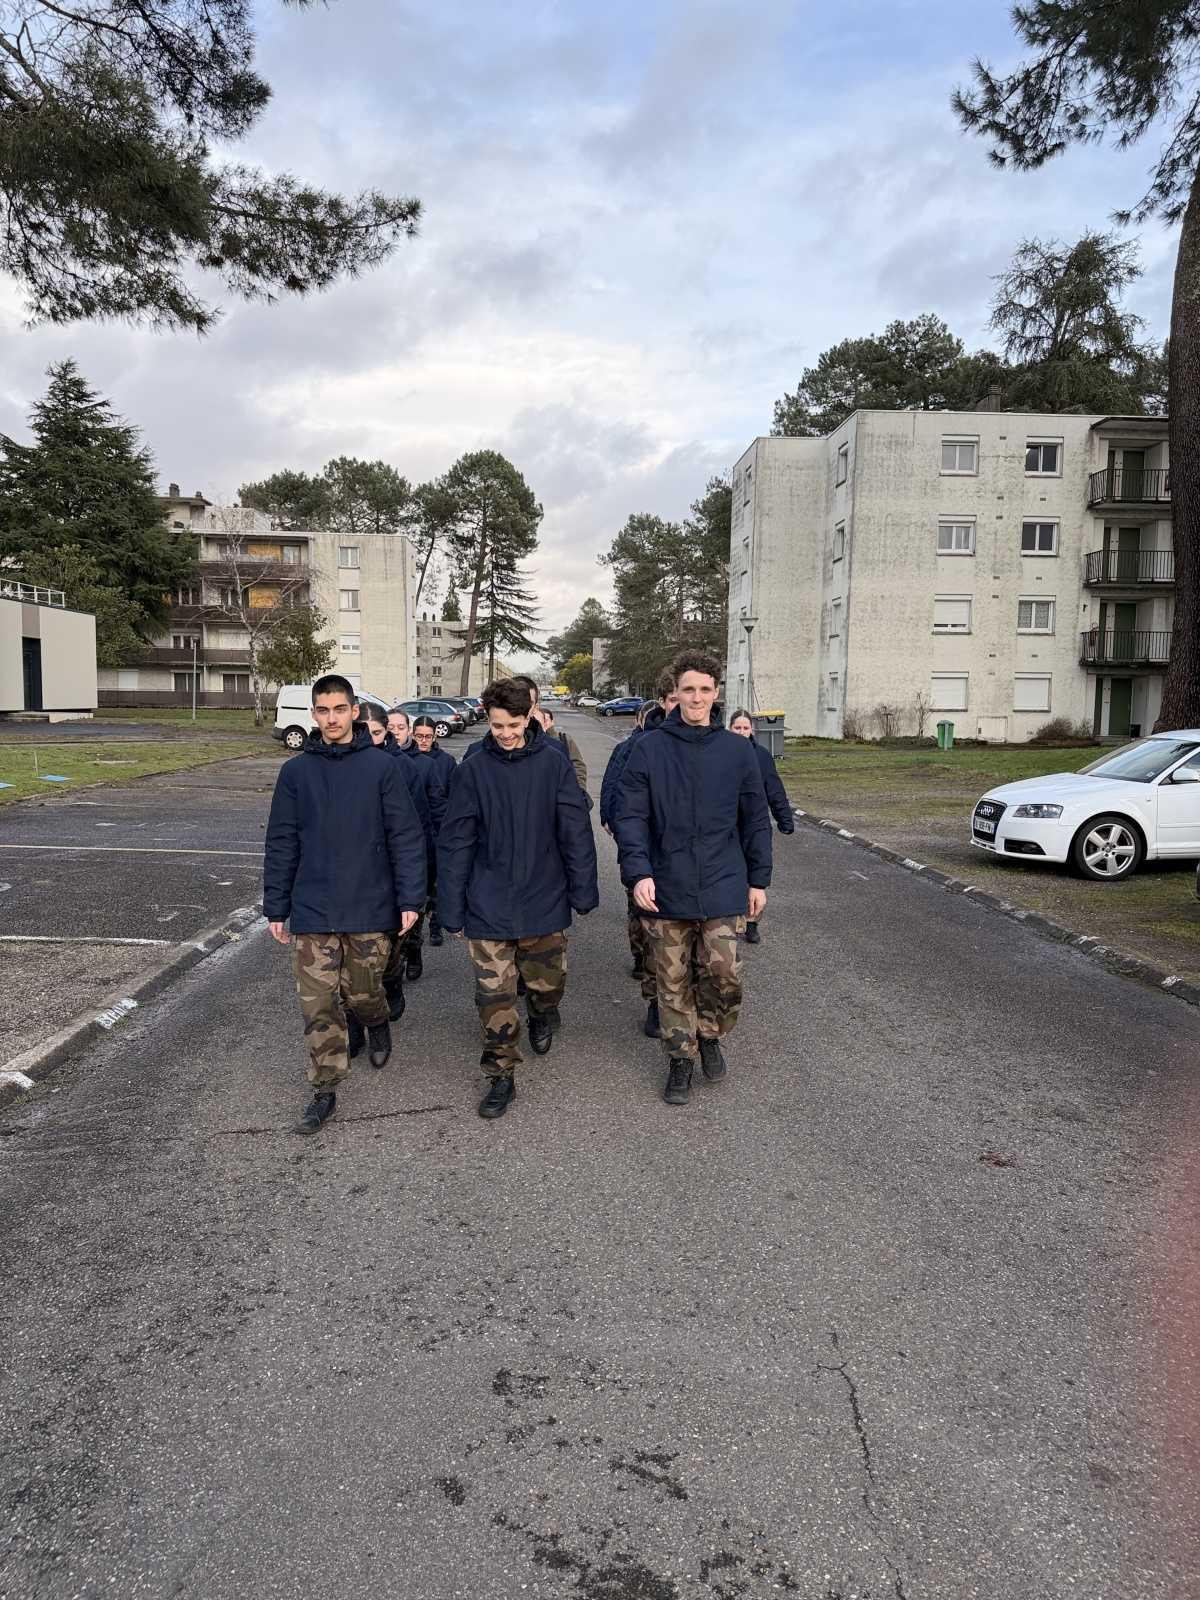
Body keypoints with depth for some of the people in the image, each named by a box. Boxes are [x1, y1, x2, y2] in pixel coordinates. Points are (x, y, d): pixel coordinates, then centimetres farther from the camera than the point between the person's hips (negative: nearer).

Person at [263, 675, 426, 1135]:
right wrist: (276, 908, 5)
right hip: (313, 909, 2)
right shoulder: (295, 771, 3)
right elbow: (281, 844, 6)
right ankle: (324, 1090, 17)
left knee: (364, 991, 10)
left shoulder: (382, 766, -3)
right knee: (317, 1003, 2)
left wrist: (410, 898, -9)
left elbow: (406, 835, -4)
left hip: (370, 907, -1)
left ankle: (378, 1026, 44)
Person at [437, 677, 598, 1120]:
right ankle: (501, 1075, 18)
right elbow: (455, 843, -2)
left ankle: (544, 1015, 47)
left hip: (544, 901, 0)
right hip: (489, 906, 0)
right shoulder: (473, 770, -4)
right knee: (494, 995, 1)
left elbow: (575, 831, -2)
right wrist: (451, 909, -3)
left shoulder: (553, 763, -4)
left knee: (547, 981, 13)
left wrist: (583, 891, -3)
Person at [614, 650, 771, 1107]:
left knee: (724, 974, -5)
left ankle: (710, 1034, 24)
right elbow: (630, 816, -5)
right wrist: (638, 873, -16)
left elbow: (755, 819, 9)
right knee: (673, 981, 9)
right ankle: (681, 1057, 27)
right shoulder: (648, 749, -2)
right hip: (665, 889, 0)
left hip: (722, 888, 1)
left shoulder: (737, 750, 3)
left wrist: (758, 879, 8)